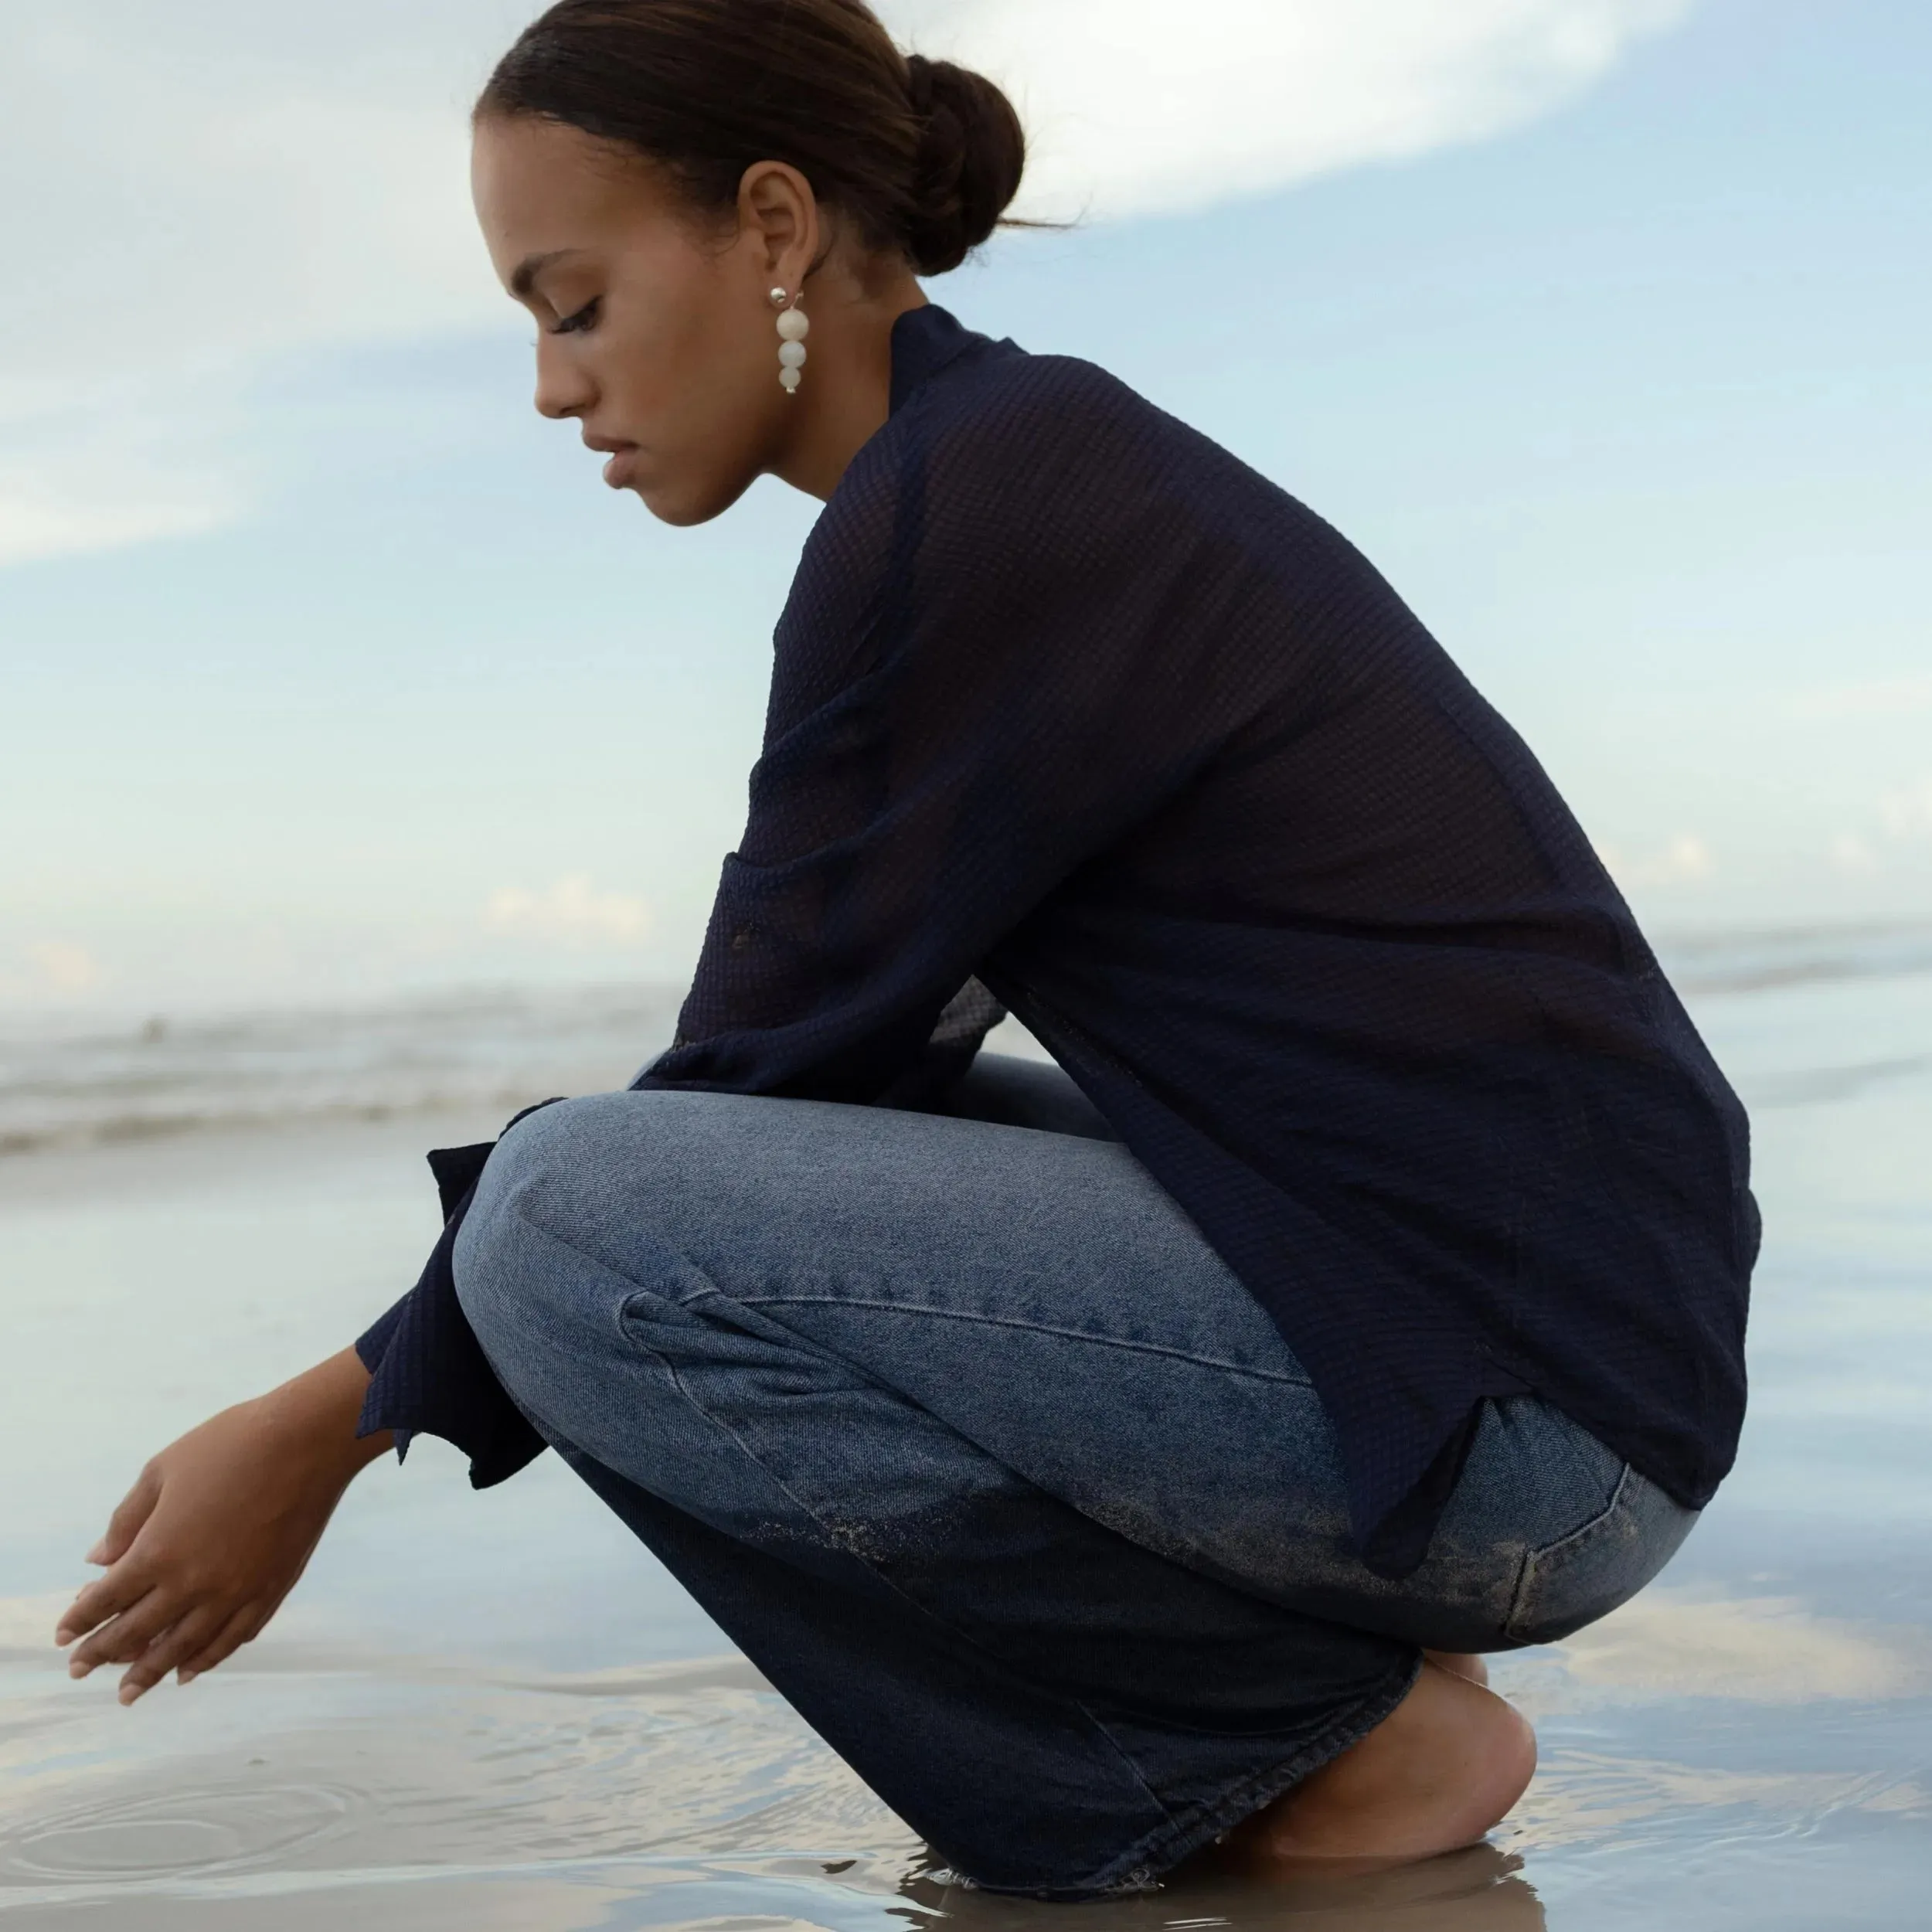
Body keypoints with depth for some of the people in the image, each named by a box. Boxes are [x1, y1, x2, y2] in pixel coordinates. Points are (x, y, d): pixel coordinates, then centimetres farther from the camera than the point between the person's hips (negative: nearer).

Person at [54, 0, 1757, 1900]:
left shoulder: (962, 504, -16)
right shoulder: (1037, 460, 14)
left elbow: (762, 1069, -12)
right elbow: (831, 1073, 17)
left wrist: (337, 1423, -1)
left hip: (1516, 1402, -10)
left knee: (576, 1227, -18)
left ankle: (1342, 1733, -4)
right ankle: (1296, 1658, 12)